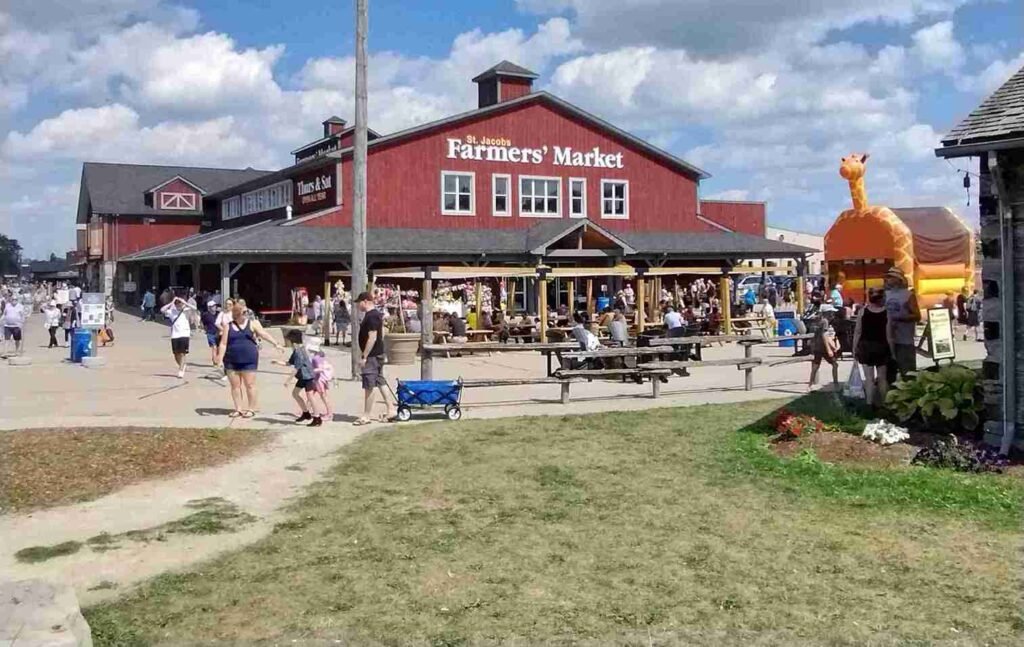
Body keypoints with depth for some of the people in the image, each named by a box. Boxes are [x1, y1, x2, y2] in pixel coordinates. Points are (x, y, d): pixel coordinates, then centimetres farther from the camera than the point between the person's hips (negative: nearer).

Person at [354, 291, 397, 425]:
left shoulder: (371, 317, -18)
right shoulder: (377, 314, 13)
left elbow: (372, 338, -24)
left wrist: (364, 356, -22)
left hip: (371, 356, -11)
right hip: (378, 354, 11)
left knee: (368, 386, -3)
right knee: (380, 382, 14)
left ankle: (366, 416, 4)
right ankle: (391, 410, 17)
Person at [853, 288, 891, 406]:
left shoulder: (863, 310, -4)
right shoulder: (886, 312, -8)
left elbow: (857, 331, -3)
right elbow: (888, 334, -9)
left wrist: (854, 348, 6)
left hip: (865, 346, 0)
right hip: (881, 347, 0)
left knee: (869, 378, 4)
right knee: (882, 378, 12)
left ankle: (869, 405, 0)